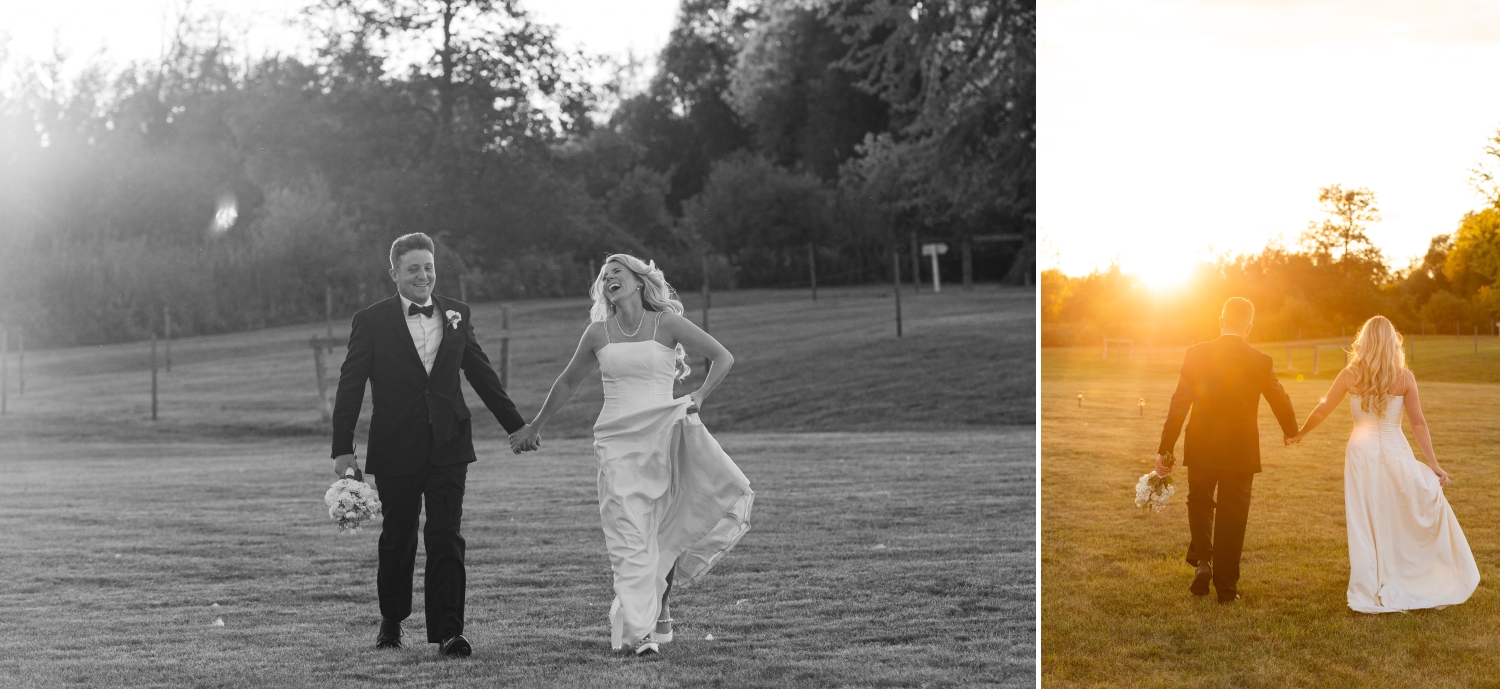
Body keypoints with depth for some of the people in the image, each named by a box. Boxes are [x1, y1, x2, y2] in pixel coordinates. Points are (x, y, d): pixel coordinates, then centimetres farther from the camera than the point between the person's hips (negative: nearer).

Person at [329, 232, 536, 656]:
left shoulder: (457, 315, 6)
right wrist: (343, 449, -10)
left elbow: (481, 373, 13)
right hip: (396, 450, -1)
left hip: (448, 446, 1)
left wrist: (515, 425, 14)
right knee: (396, 540, 11)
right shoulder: (371, 322, -3)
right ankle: (391, 621, 31)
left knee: (446, 538, -4)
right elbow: (350, 386, -4)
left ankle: (448, 632, -4)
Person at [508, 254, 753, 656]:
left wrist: (700, 397, -12)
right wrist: (534, 428, 28)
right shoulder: (598, 333, 10)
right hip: (616, 441, 0)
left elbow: (723, 358, 3)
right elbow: (567, 383, 24)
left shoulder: (666, 324, 3)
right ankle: (640, 633, -12)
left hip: (663, 434, 0)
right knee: (631, 537, -9)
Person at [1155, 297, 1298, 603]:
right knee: (1232, 518, 9)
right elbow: (1280, 402, 7)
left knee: (1200, 504, 22)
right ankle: (1226, 586, 12)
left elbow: (1179, 403, -10)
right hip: (1241, 450, 0)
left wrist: (1165, 450, -5)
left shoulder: (1196, 354, -9)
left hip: (1201, 448, 0)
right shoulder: (1260, 362, -7)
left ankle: (1202, 559, 1)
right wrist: (1290, 431, 28)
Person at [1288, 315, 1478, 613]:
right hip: (1396, 453, -1)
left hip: (1362, 453, 1)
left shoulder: (1350, 375, -2)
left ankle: (1367, 591, 9)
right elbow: (1418, 424, -3)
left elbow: (1322, 410, 7)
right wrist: (1433, 464, 2)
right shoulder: (1404, 377, -4)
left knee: (1364, 522, 7)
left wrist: (1300, 433, 25)